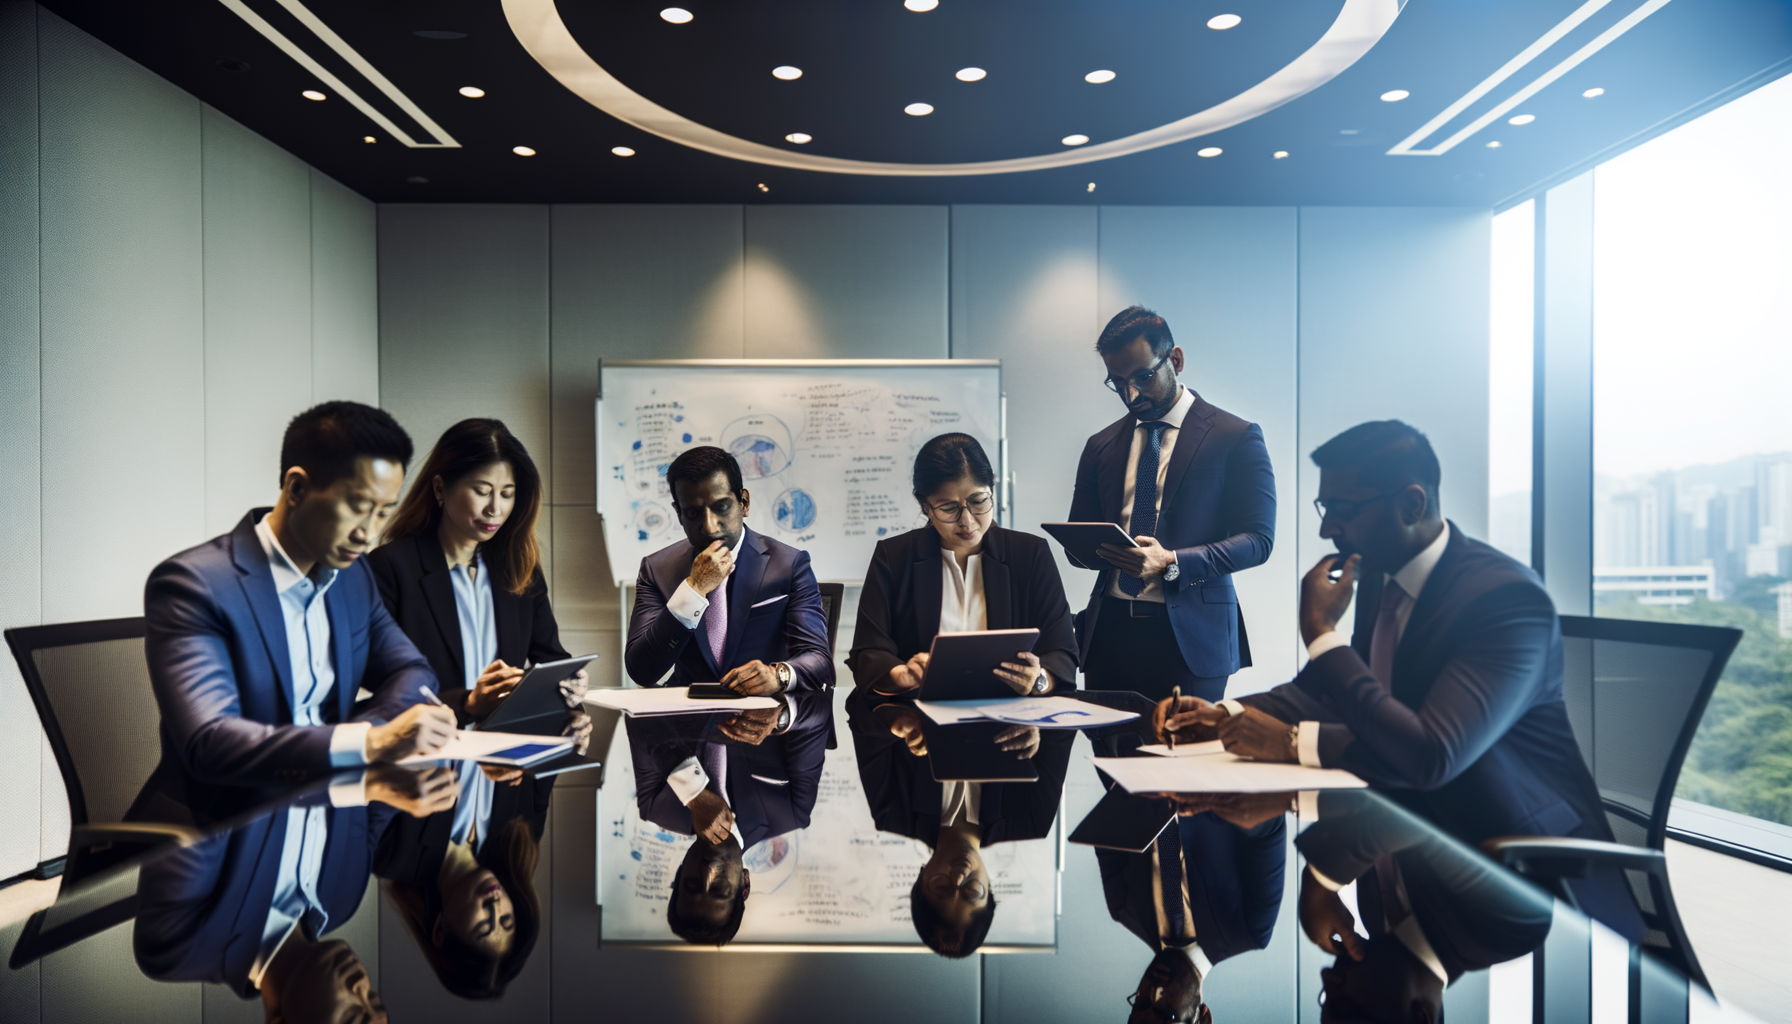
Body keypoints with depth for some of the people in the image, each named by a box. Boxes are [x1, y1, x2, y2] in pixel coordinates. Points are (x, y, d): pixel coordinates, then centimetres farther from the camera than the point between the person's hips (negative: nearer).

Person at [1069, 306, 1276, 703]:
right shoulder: (1100, 446, 13)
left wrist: (1172, 563, -18)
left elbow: (1258, 539, -5)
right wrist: (1094, 547, -7)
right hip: (1110, 631, 4)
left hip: (1190, 637, -3)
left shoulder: (1236, 437, 0)